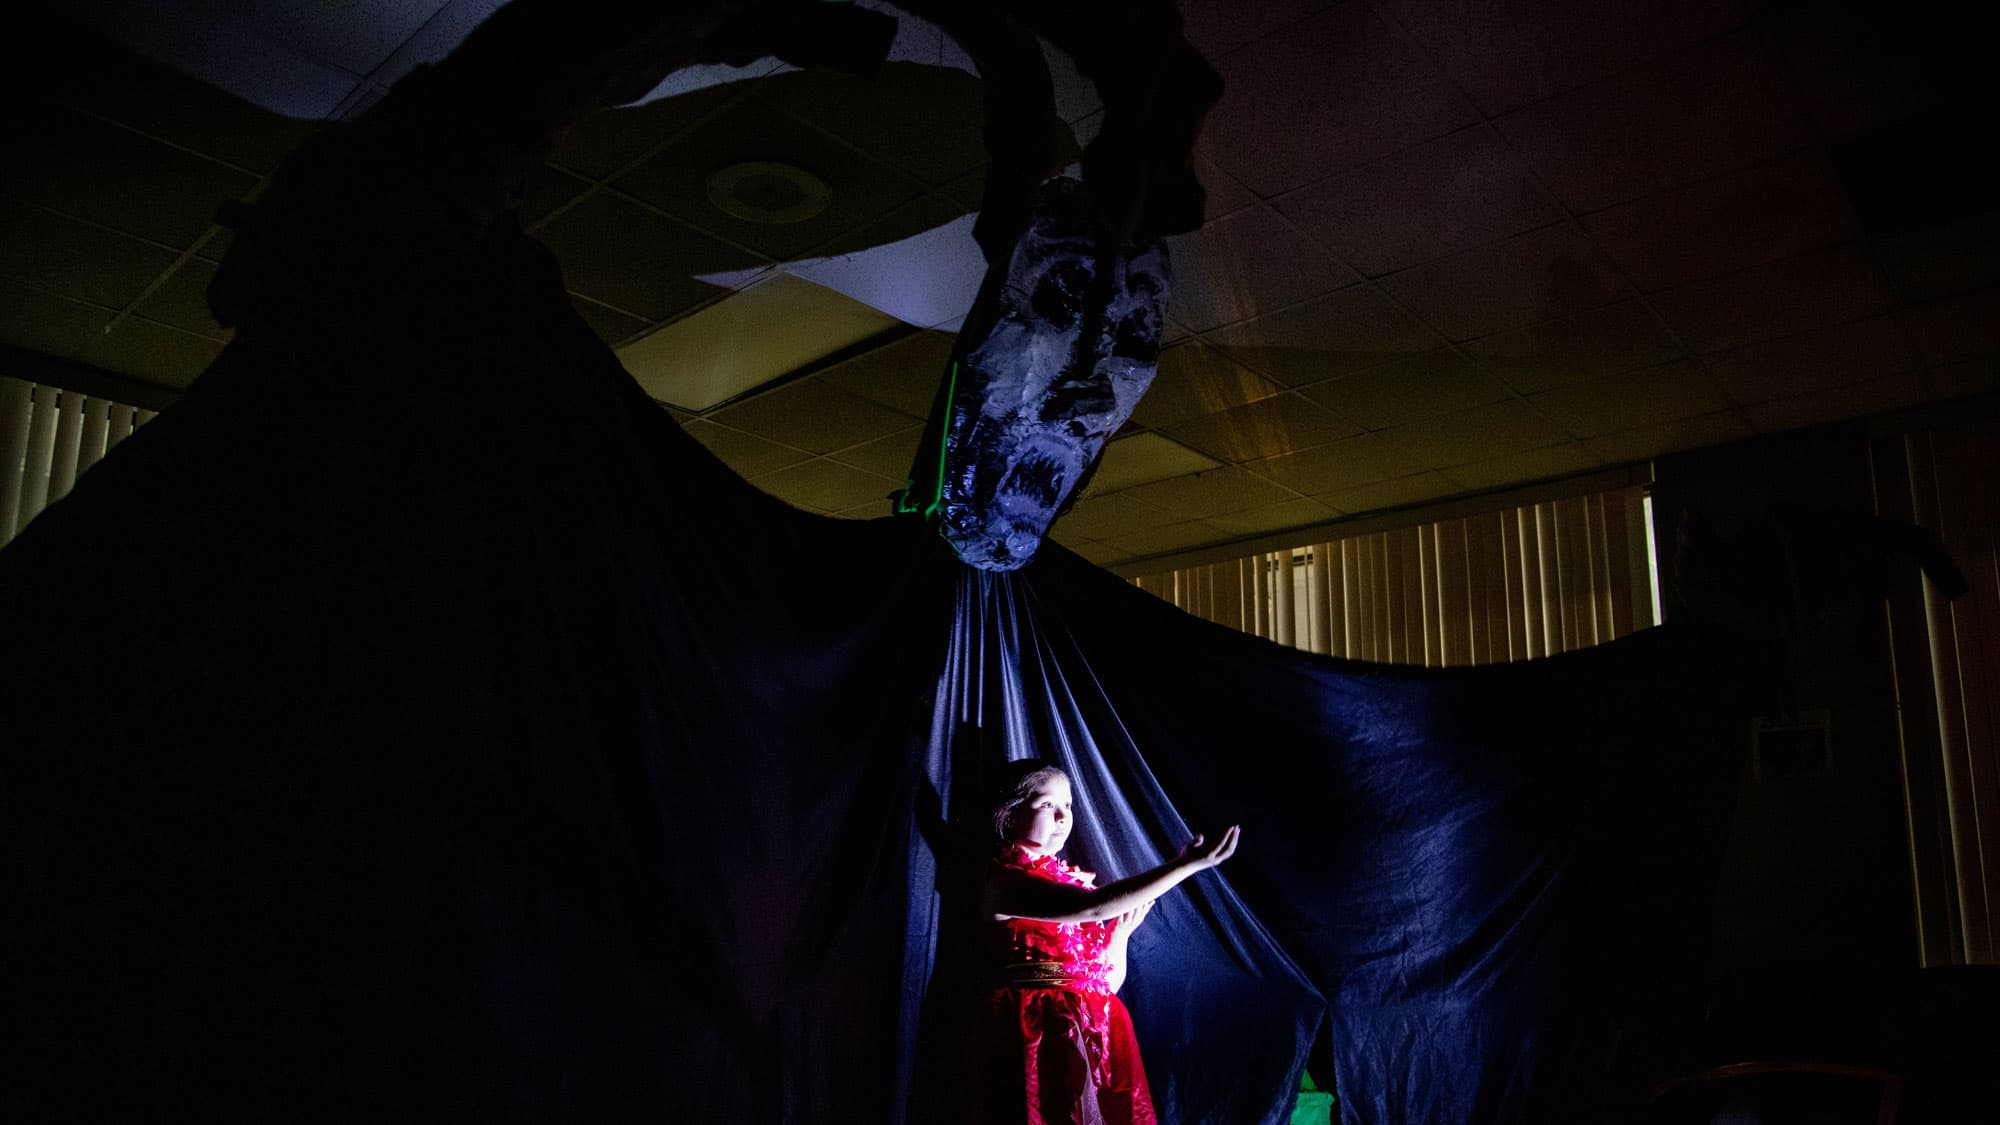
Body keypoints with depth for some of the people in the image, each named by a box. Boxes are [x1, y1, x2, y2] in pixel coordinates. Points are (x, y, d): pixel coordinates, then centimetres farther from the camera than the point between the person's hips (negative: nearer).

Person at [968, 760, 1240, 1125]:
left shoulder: (1070, 882, 15)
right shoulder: (1003, 882, -9)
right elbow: (1094, 907, -25)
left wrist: (1121, 932, -1)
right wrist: (1186, 865, -26)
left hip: (1094, 1036, 7)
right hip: (1038, 1036, -7)